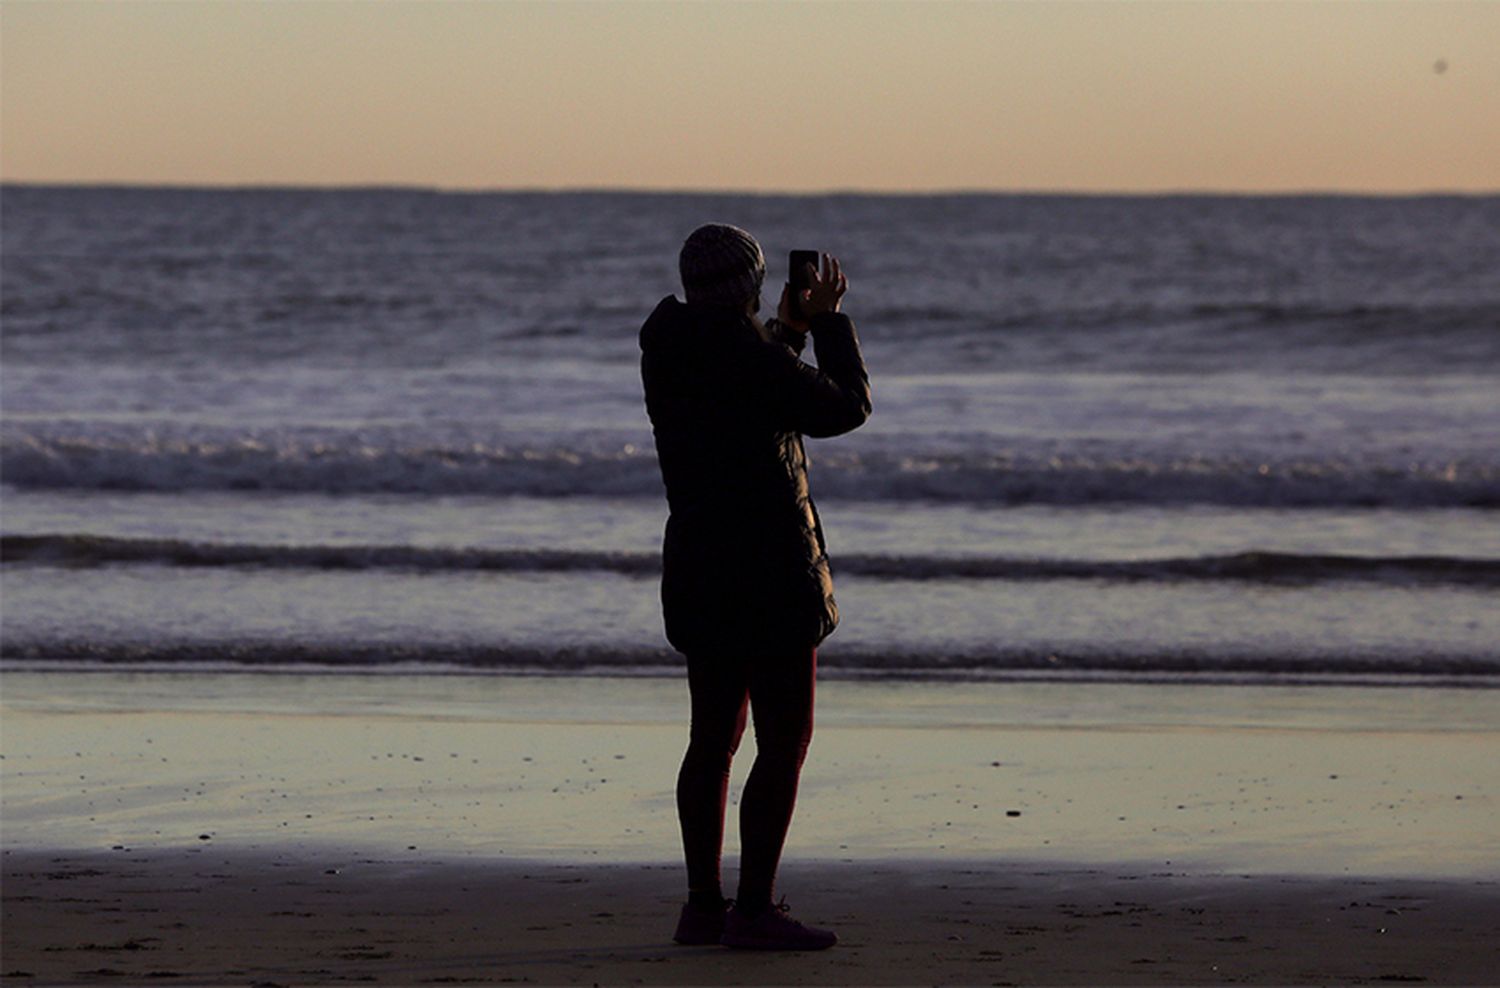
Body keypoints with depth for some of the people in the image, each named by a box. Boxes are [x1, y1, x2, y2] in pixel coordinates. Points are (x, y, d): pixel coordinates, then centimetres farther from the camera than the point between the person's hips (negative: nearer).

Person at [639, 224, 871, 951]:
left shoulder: (667, 353, 6)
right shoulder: (747, 354, -18)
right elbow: (846, 407, -5)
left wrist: (790, 328, 22)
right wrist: (827, 322, 5)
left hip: (698, 566, 8)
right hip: (768, 570, -8)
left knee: (713, 739, 13)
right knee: (784, 740, -4)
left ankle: (703, 904, 15)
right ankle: (753, 909, -7)